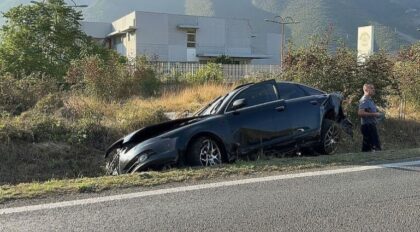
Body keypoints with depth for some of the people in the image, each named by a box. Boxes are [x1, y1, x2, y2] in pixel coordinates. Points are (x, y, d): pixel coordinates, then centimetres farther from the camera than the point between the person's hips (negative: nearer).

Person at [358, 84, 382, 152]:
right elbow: (360, 113, -26)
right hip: (368, 126, -10)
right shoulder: (364, 100, -13)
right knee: (376, 146, -13)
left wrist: (377, 113, 15)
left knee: (366, 147, 9)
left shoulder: (370, 100, 19)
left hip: (371, 126, 10)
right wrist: (374, 114, -21)